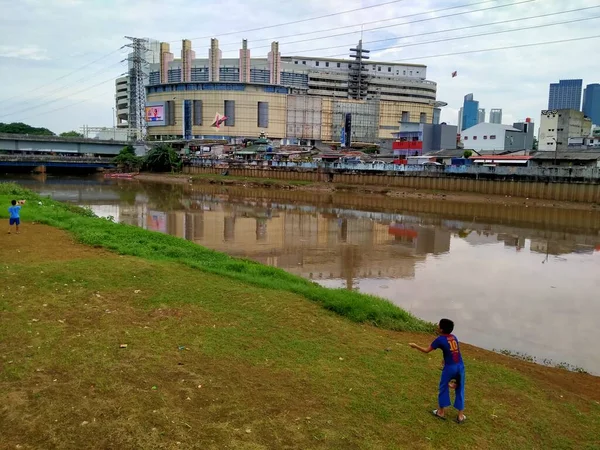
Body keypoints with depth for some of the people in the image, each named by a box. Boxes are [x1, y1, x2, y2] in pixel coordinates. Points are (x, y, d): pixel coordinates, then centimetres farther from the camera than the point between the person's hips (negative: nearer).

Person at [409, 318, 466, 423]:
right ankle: (461, 416, 21)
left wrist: (415, 346, 10)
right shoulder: (454, 337, 9)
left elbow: (426, 350, -2)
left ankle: (441, 412, 26)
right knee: (460, 390, 15)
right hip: (460, 366, 5)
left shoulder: (440, 339, -8)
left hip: (450, 367, -5)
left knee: (444, 388, 15)